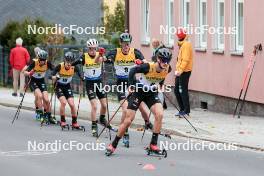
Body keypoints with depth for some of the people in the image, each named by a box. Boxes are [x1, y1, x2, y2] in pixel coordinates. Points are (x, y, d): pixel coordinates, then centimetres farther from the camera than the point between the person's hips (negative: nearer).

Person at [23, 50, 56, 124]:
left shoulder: (47, 63, -15)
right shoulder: (34, 62, -23)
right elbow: (25, 72, -27)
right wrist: (29, 73, -48)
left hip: (42, 82, 3)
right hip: (33, 81, -3)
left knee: (46, 99, -8)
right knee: (39, 96, -26)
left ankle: (49, 116, 9)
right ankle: (40, 114, -18)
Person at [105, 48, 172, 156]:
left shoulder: (167, 69, -14)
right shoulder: (148, 67, -30)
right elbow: (133, 71, -16)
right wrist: (131, 85, -17)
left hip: (152, 93, 4)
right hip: (139, 92, -4)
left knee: (159, 114, -22)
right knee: (128, 120, -4)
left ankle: (153, 144, -11)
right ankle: (113, 145, 12)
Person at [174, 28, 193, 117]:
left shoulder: (186, 45, -12)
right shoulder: (182, 45, 19)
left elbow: (185, 59, -20)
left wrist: (180, 70, -24)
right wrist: (178, 70, 15)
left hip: (184, 72, -10)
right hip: (180, 72, 10)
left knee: (183, 90, -9)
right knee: (177, 90, 12)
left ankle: (186, 110, -6)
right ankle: (182, 109, 18)